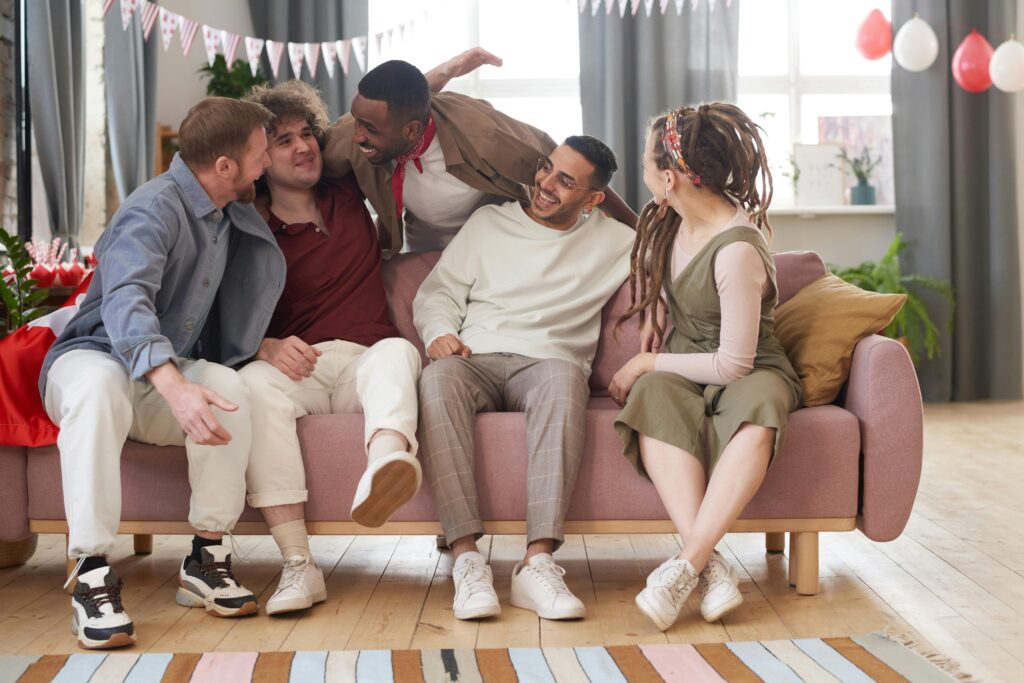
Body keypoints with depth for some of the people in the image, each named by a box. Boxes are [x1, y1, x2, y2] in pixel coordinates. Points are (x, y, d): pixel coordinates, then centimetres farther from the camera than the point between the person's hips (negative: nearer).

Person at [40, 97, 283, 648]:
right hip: (95, 354, -6)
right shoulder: (155, 208, -18)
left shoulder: (226, 214, 10)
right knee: (99, 385, -41)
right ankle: (91, 574, -38)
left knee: (228, 385, -27)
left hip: (170, 372, 6)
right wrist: (174, 386, -50)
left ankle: (206, 559, -19)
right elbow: (126, 300, -35)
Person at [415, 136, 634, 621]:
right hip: (475, 361, 1)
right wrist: (439, 332, 0)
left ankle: (538, 562, -47)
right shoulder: (489, 222, 24)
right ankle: (466, 558, -42)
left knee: (564, 377, -40)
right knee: (439, 378, -37)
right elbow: (437, 292, 19)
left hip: (545, 363, -1)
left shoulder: (613, 241, 20)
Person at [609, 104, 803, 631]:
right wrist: (651, 325, 19)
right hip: (679, 370, 5)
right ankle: (711, 566, -45)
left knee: (758, 408, -42)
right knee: (655, 398, -33)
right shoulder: (667, 219, 2)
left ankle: (686, 564, -45)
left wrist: (646, 362, -12)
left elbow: (733, 365, -20)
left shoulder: (737, 250, -22)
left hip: (748, 373, -5)